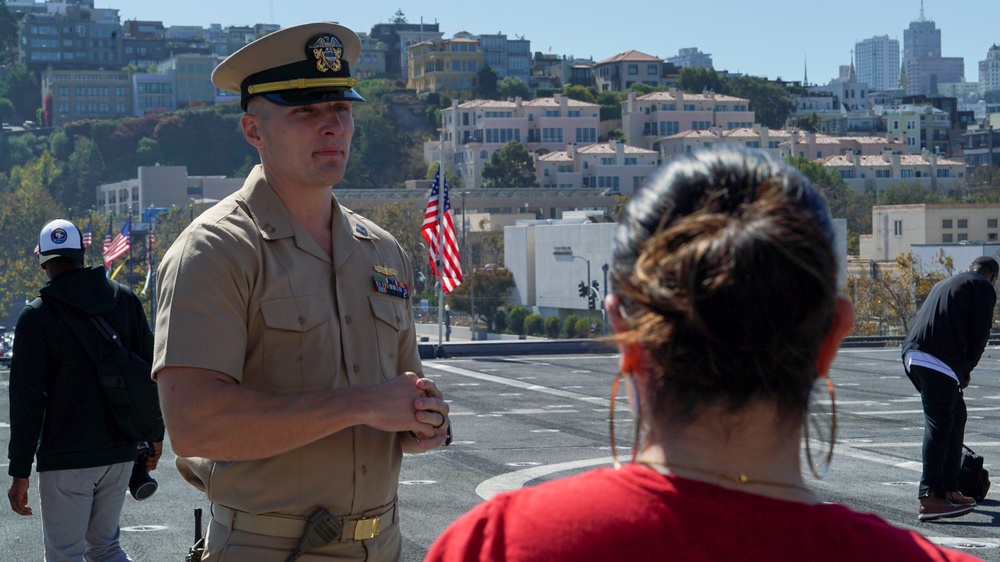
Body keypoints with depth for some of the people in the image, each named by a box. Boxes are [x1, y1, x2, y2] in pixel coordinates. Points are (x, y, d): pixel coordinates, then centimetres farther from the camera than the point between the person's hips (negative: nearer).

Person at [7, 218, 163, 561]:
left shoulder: (36, 316, -9)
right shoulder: (125, 299, 5)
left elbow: (27, 400, -10)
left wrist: (20, 472, -6)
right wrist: (155, 436, 19)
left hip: (66, 458, -5)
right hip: (120, 453, 5)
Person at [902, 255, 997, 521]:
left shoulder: (945, 283, 30)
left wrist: (961, 369, 27)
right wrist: (967, 369, 12)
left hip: (913, 355, 8)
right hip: (939, 362, -8)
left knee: (956, 417, 19)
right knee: (940, 426, -7)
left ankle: (949, 490, 23)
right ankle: (929, 498, -12)